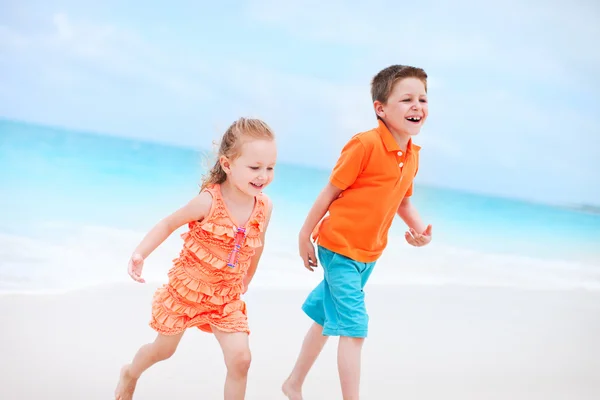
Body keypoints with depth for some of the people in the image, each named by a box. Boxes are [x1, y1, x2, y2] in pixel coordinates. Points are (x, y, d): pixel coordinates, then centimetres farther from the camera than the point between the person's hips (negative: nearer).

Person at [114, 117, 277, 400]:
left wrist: (246, 281, 21)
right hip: (186, 289, -3)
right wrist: (139, 254, -21)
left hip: (226, 297, 3)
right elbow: (169, 224, -10)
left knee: (240, 358, -11)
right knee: (163, 349, 18)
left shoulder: (264, 207, -12)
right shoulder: (209, 201, -25)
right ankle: (130, 374, 52)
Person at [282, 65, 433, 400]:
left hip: (369, 253, 8)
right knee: (354, 328, -11)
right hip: (340, 247, -8)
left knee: (327, 319, 22)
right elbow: (331, 191, -14)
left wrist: (420, 229, -3)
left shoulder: (412, 155, 1)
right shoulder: (365, 144, -21)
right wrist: (305, 236, -7)